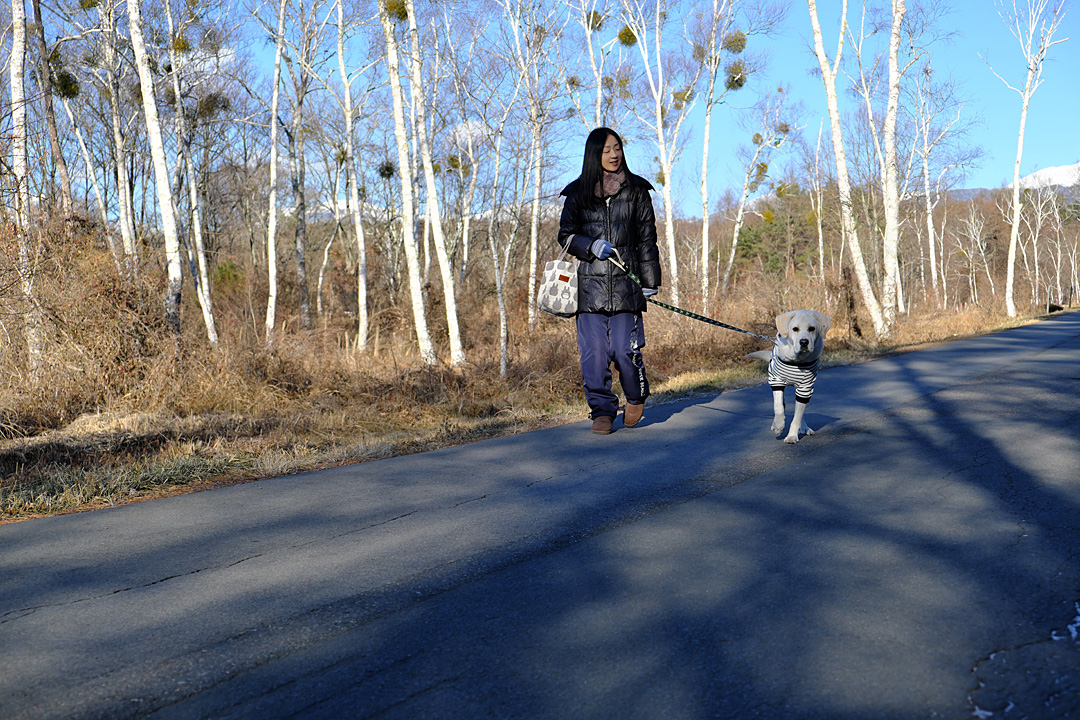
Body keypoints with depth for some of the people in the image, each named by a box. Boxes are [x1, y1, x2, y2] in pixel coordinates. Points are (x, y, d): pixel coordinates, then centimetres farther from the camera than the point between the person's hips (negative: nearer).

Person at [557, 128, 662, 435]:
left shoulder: (635, 190, 8)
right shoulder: (578, 192, 9)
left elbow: (647, 238, 9)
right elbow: (565, 234, 11)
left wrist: (650, 281, 4)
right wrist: (591, 245, -9)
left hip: (626, 283, -1)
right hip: (590, 283, 1)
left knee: (625, 349, -7)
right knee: (593, 352, -1)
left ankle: (636, 397, 21)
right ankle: (602, 411, 12)